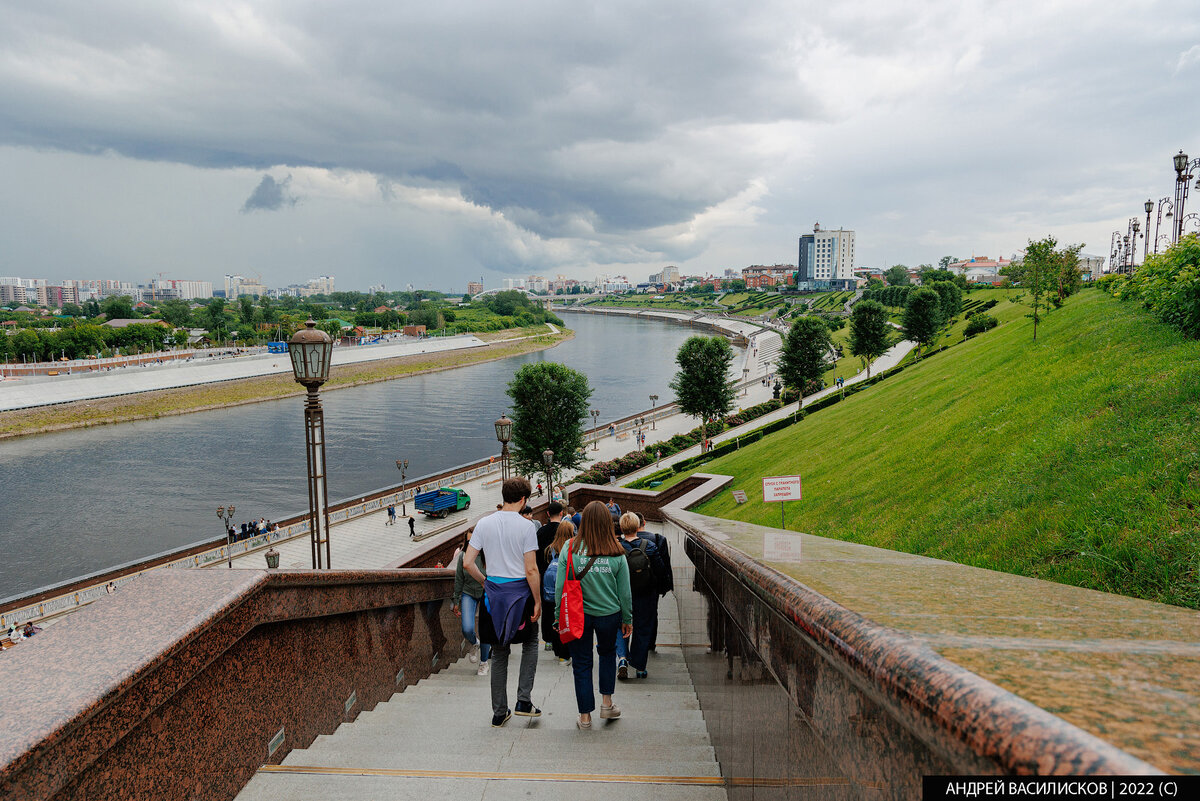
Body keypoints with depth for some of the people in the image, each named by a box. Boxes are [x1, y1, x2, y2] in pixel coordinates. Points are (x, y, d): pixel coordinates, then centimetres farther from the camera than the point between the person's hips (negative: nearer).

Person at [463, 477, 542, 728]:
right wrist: (538, 601, -5)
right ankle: (524, 700, 9)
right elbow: (531, 570, -14)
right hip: (520, 591, -3)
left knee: (499, 653, 13)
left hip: (494, 592, 3)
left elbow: (468, 563, -1)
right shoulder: (526, 526, -11)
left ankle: (499, 712, 18)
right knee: (530, 643, 19)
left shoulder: (484, 524, 1)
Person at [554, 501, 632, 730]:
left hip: (577, 614, -1)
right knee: (607, 653, 27)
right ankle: (606, 702, 29)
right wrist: (627, 619, 10)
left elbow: (560, 587, -8)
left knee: (581, 663, 12)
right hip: (608, 614, 1)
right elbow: (624, 592, -3)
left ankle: (585, 717, 19)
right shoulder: (617, 554, -11)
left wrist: (559, 616, 4)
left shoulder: (570, 549, -13)